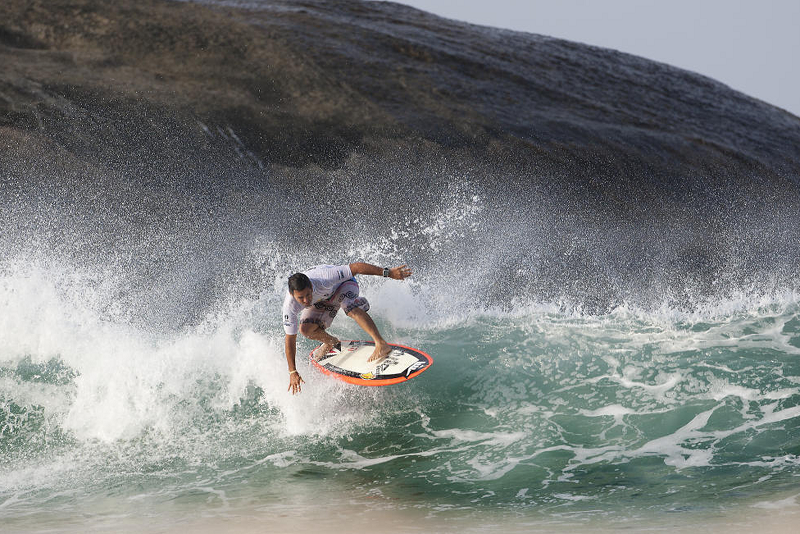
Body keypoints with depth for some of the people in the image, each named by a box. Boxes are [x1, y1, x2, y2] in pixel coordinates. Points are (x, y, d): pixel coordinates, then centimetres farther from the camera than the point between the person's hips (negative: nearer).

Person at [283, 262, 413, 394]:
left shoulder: (323, 279, -43)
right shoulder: (290, 305, -34)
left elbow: (356, 267, -36)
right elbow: (290, 338, -27)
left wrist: (388, 272, -36)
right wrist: (292, 372, -28)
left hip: (343, 283, -4)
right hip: (322, 301, 4)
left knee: (352, 309, -34)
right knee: (305, 329, -14)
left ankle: (381, 344, -36)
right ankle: (331, 343, 18)